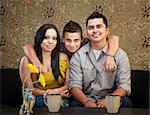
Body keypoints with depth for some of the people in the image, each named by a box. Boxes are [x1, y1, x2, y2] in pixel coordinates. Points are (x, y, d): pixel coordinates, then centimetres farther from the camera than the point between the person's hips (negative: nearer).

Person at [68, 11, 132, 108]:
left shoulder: (120, 55, 2)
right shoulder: (78, 55, 4)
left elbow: (124, 86, -4)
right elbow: (74, 85, -3)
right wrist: (87, 102, -23)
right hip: (86, 99, -1)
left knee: (125, 102, -30)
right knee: (74, 104, -32)